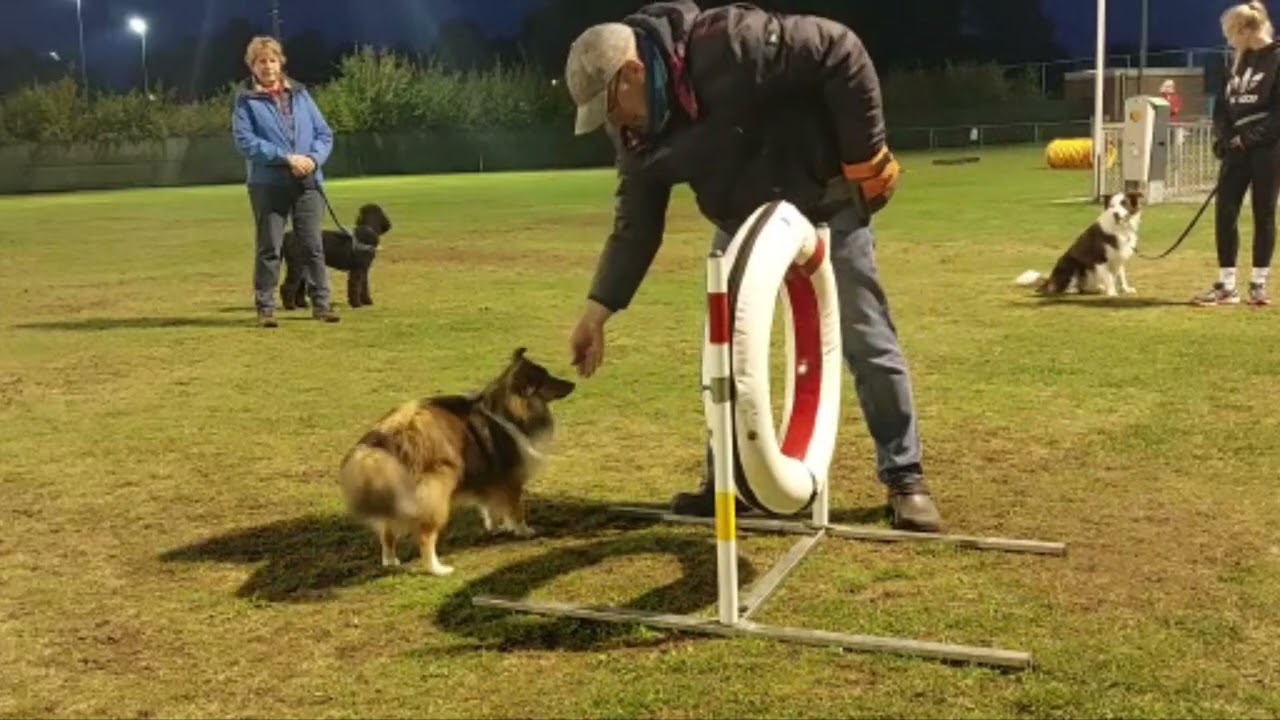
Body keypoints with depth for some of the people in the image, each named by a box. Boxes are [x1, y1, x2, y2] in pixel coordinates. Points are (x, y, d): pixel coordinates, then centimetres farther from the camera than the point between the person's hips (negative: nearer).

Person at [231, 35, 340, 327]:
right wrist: (287, 157, -18)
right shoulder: (246, 100, 1)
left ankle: (321, 303, 13)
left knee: (313, 245, 5)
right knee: (269, 248, 1)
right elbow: (245, 141, -10)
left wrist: (314, 158, -11)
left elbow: (324, 133, 9)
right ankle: (265, 307, 9)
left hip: (307, 183, 3)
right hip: (267, 184, -3)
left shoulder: (300, 94, 11)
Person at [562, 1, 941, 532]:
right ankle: (725, 480, 20)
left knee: (867, 341, -1)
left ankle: (905, 479, 13)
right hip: (743, 220, 6)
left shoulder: (729, 43, -32)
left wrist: (865, 155, -23)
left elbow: (841, 53, -27)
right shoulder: (638, 132, -9)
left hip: (823, 203, -6)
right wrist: (597, 310, -7)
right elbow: (635, 225, -2)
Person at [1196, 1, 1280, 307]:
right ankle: (1226, 286, 5)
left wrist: (1250, 137, -16)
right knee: (1224, 213, 0)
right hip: (1237, 148, 6)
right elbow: (1222, 104, 13)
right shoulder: (1237, 61, 13)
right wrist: (1224, 136, -3)